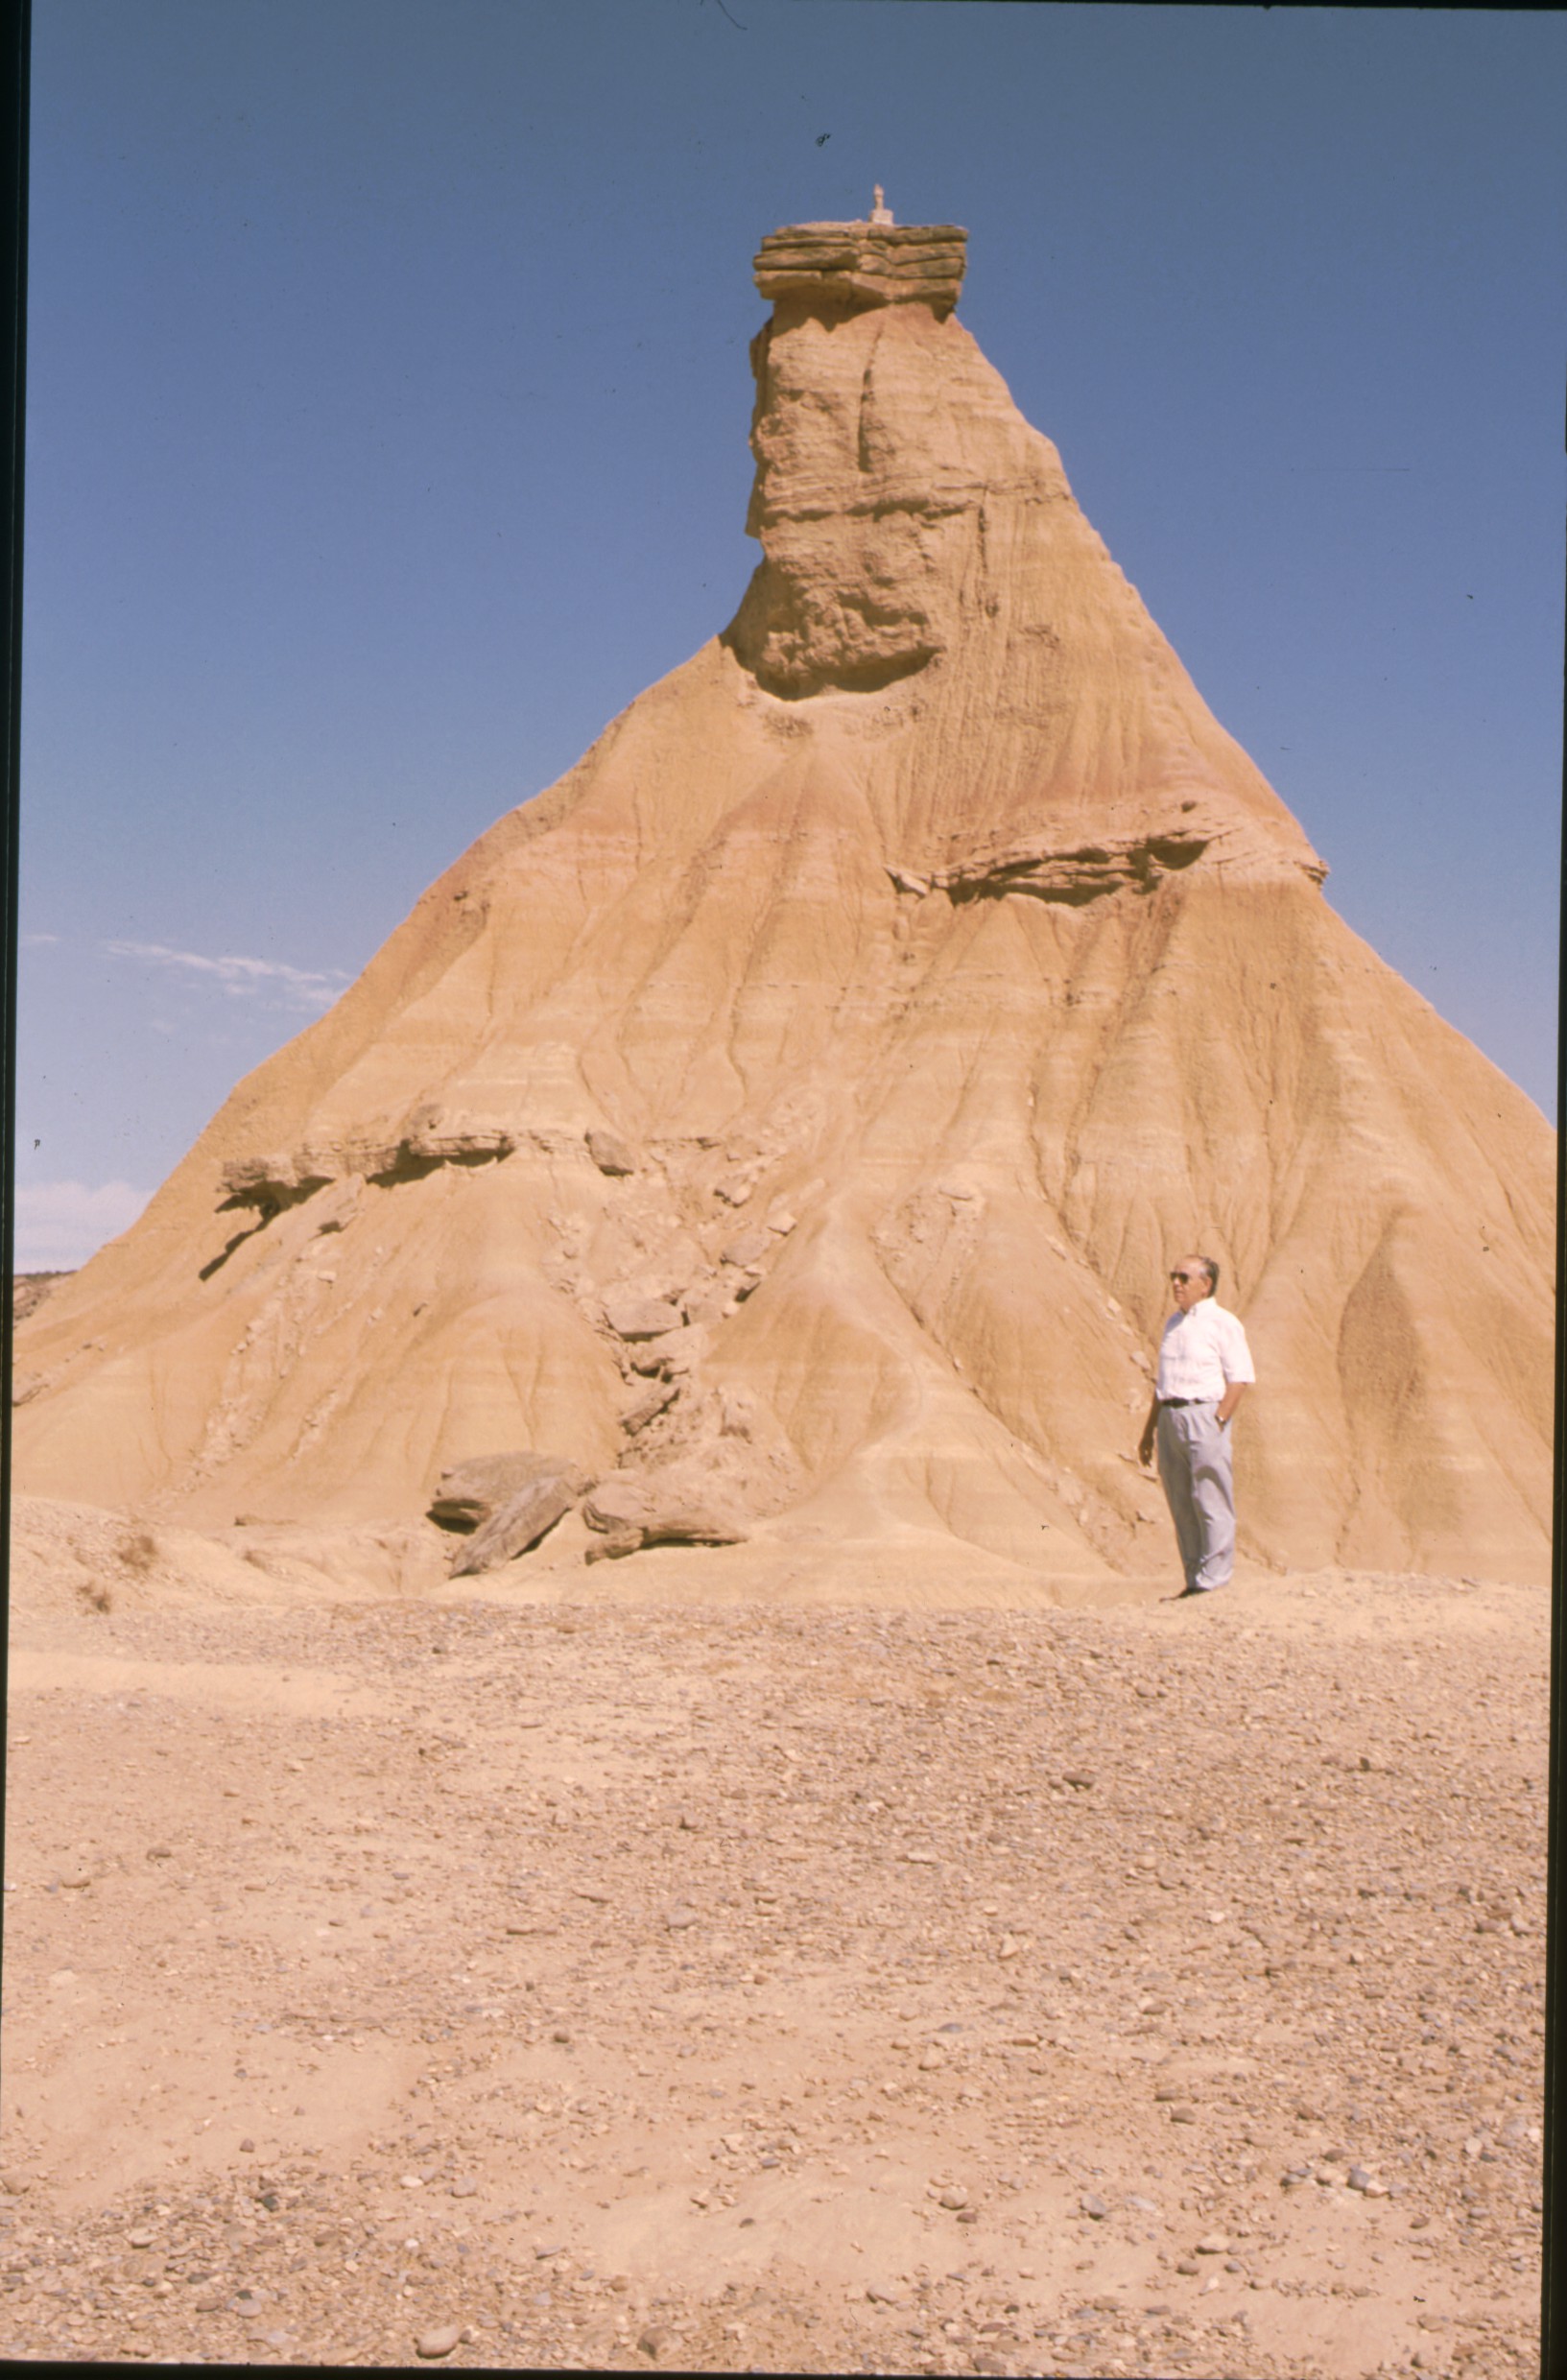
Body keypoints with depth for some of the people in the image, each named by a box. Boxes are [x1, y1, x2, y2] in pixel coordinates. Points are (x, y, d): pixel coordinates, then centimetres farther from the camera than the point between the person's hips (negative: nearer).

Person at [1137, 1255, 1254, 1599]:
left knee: (1210, 1503, -5)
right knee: (1181, 1506, 8)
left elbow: (1240, 1379, -10)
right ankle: (1195, 1580, 14)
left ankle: (1214, 1581, -1)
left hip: (1204, 1414, -7)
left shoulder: (1223, 1324, -4)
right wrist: (1149, 1429, 18)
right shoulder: (1173, 1323, 17)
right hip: (1170, 1417, 7)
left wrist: (1217, 1422, -18)